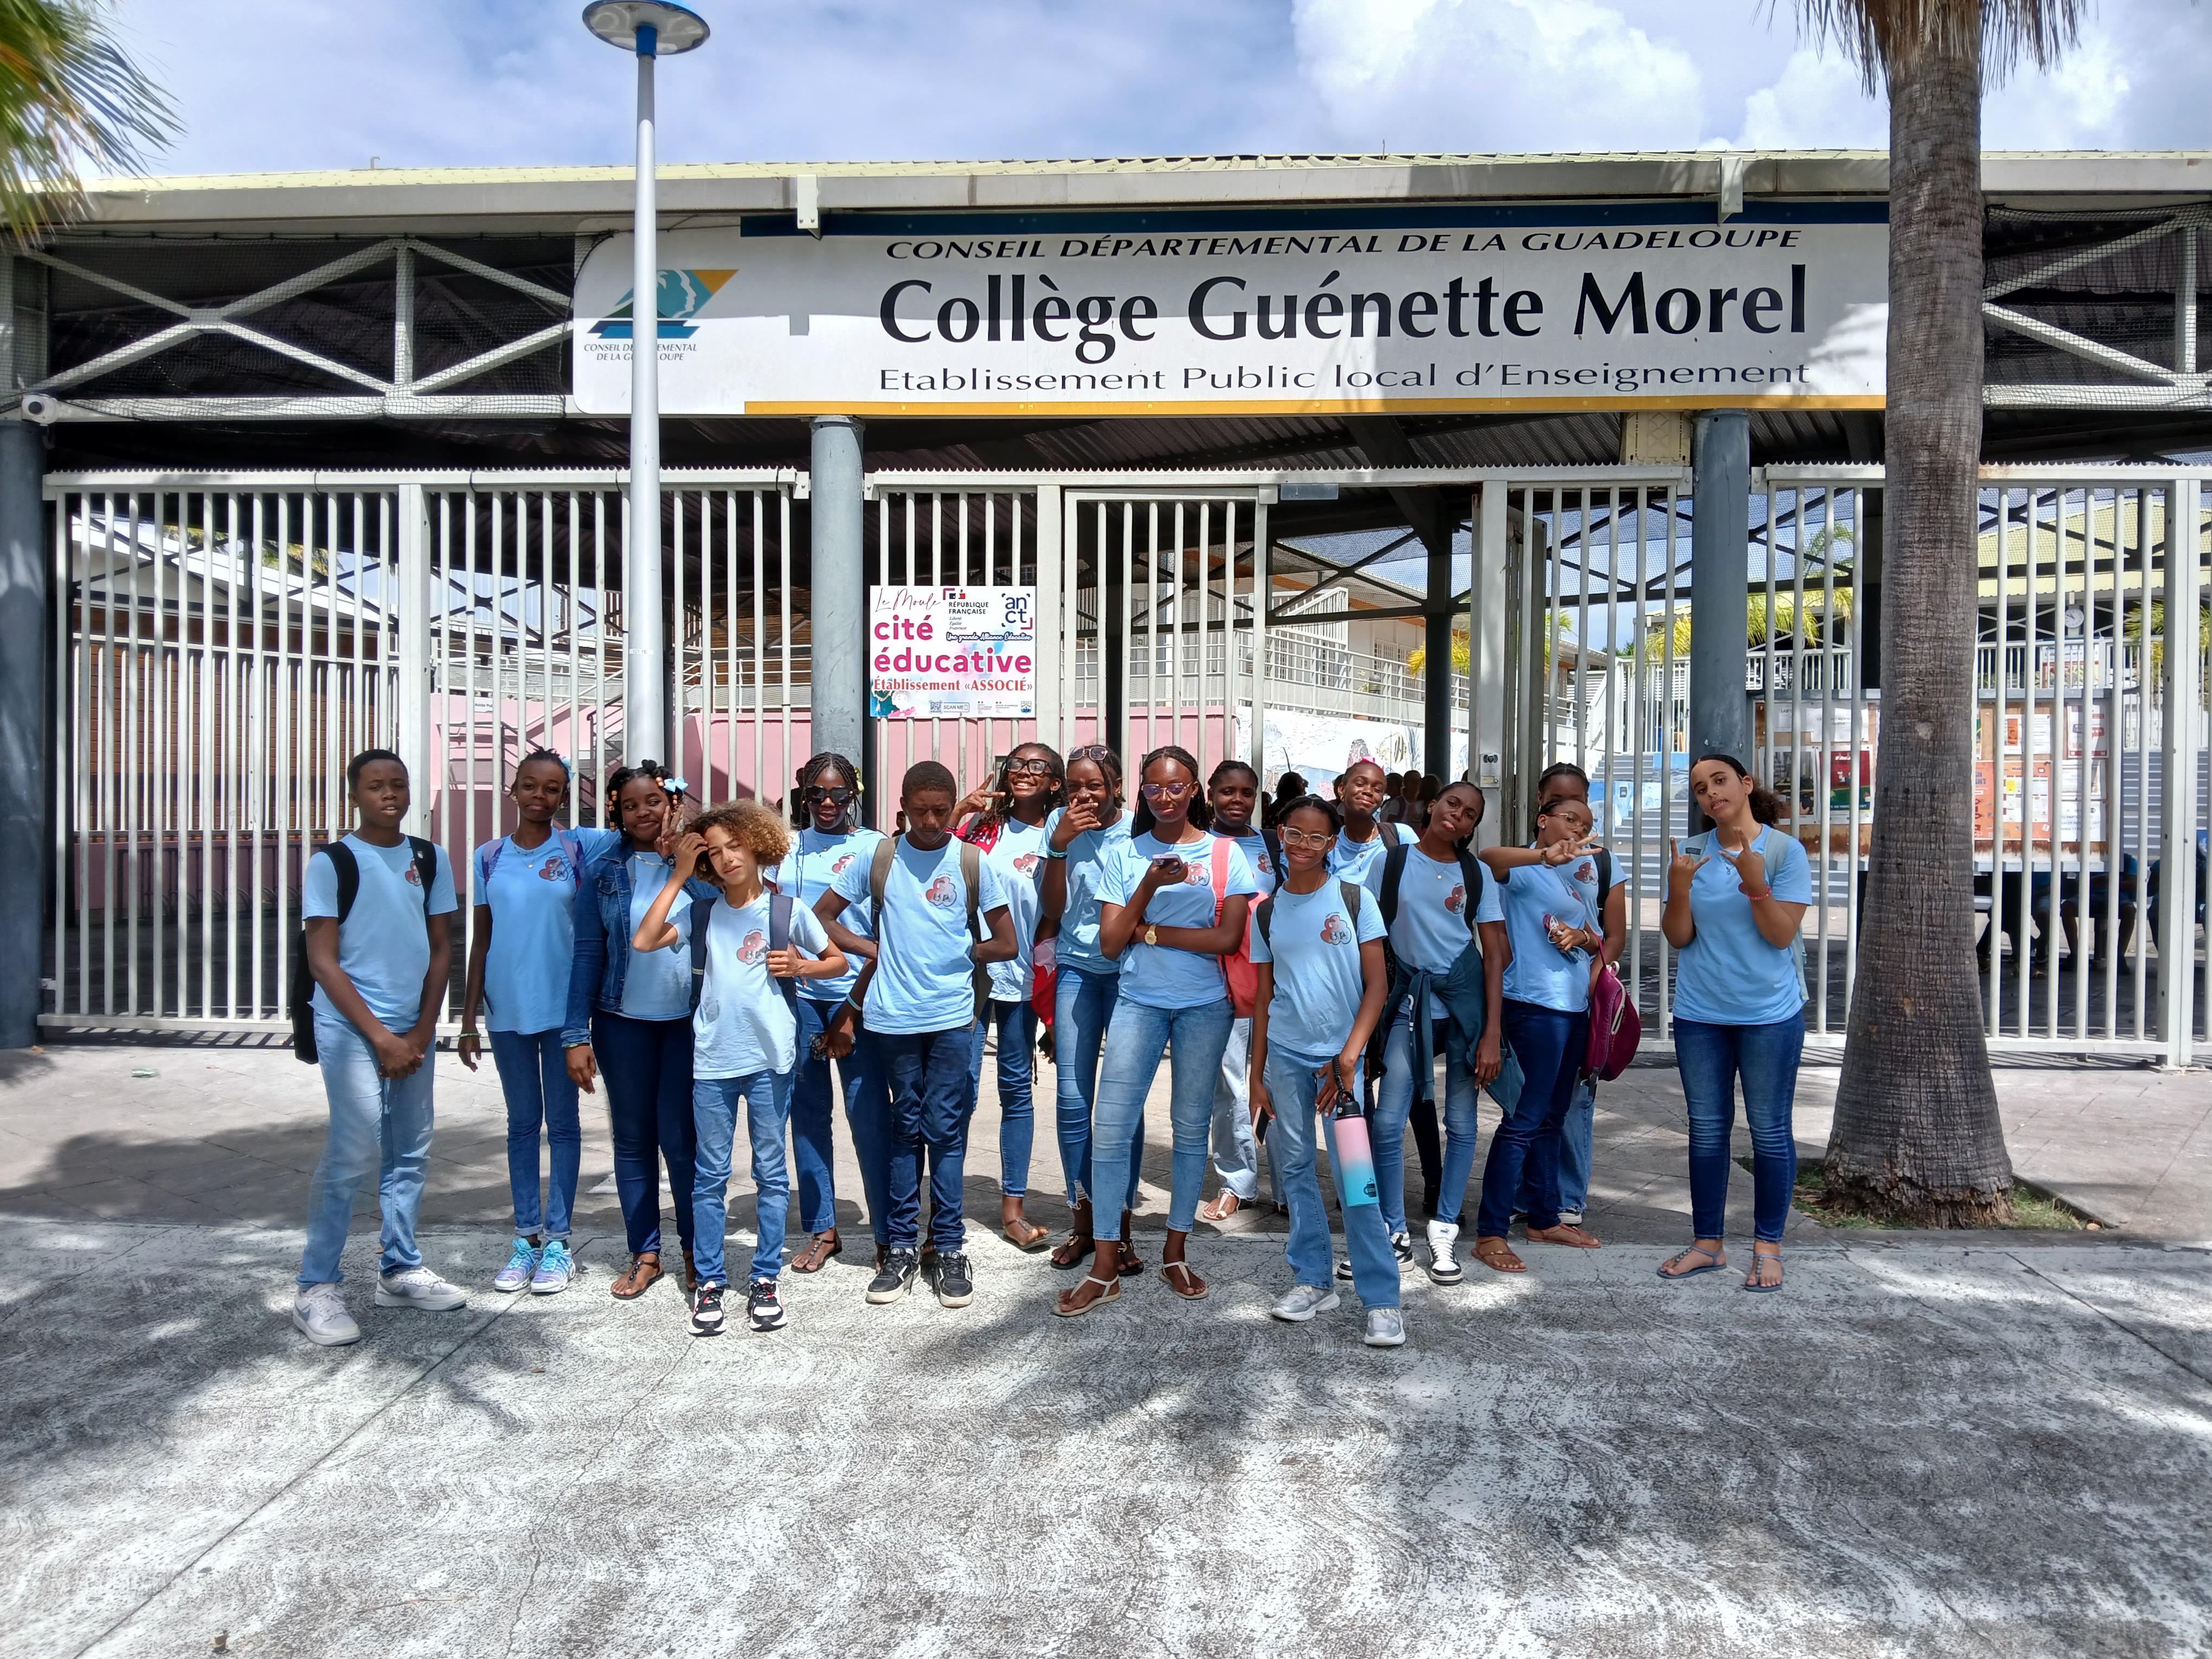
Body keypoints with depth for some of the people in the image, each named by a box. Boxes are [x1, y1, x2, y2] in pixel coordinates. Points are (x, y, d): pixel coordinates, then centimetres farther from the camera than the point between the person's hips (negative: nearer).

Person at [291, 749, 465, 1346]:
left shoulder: (430, 859, 9)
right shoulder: (332, 862, -4)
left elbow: (442, 947, 10)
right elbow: (323, 961, -7)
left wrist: (421, 1031, 0)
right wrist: (381, 1037, -11)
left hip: (414, 1030, 5)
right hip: (352, 1028, -5)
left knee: (411, 1153, 9)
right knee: (354, 1153, -10)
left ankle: (400, 1271, 22)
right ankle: (316, 1290, 2)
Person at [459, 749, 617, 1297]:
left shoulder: (578, 847, -3)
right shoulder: (490, 857, 4)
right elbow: (481, 940, 7)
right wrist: (469, 1019, 6)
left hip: (562, 1006, -2)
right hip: (507, 1010, 2)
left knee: (562, 1122, 6)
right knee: (522, 1123, 12)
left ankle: (558, 1240, 15)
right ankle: (526, 1236, 22)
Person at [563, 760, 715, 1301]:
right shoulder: (602, 869, 3)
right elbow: (587, 952, 2)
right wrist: (577, 1034, -1)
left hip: (689, 1020, -2)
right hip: (622, 1022, 2)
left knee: (681, 1137, 0)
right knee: (633, 1139, 10)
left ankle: (696, 1251, 18)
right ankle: (644, 1253, 24)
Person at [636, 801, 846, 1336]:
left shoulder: (787, 910, 1)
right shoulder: (702, 914, 6)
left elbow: (839, 962, 9)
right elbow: (643, 942, -9)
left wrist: (801, 966, -11)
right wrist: (678, 876, -6)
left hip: (770, 1058, -1)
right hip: (712, 1060, 2)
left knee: (770, 1170, 7)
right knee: (711, 1174, 8)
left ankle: (765, 1278, 18)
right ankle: (710, 1281, 19)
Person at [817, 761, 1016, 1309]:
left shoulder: (973, 863, 1)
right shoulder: (879, 859, 4)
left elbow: (1005, 945, 2)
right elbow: (821, 915, 10)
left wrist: (954, 955, 0)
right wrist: (876, 951, 2)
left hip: (952, 1017, -1)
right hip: (892, 1017, 1)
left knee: (946, 1131, 4)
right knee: (905, 1129, 10)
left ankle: (949, 1248, 15)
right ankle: (903, 1249, 19)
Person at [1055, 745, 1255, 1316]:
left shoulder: (1224, 855, 1)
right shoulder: (1127, 856, 4)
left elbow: (1228, 937, -9)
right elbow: (1111, 943, -2)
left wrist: (1151, 932, -10)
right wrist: (1149, 887, -14)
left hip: (1205, 1005, -1)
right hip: (1139, 1001, 1)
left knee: (1191, 1127, 9)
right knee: (1111, 1129, -5)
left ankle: (1175, 1253, 24)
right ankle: (1105, 1266, 5)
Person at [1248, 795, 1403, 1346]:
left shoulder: (1355, 900, -1)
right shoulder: (1267, 912, 7)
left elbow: (1377, 985, -4)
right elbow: (1263, 998, 11)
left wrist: (1349, 1056, -13)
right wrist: (1257, 1075, 8)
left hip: (1340, 1055, -3)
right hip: (1284, 1054, 3)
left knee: (1354, 1177, -8)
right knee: (1294, 1168, 8)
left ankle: (1382, 1299, 2)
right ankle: (1313, 1280, 22)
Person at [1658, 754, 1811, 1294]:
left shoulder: (1784, 851, -7)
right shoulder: (1691, 852, 2)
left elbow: (1781, 934, -11)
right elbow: (1678, 937, 0)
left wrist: (1753, 879, -24)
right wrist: (1679, 888, -17)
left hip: (1770, 1012, -3)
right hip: (1699, 1014, 3)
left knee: (1770, 1131, 6)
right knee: (1707, 1129, 10)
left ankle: (1767, 1247, 19)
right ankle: (1707, 1244, 20)